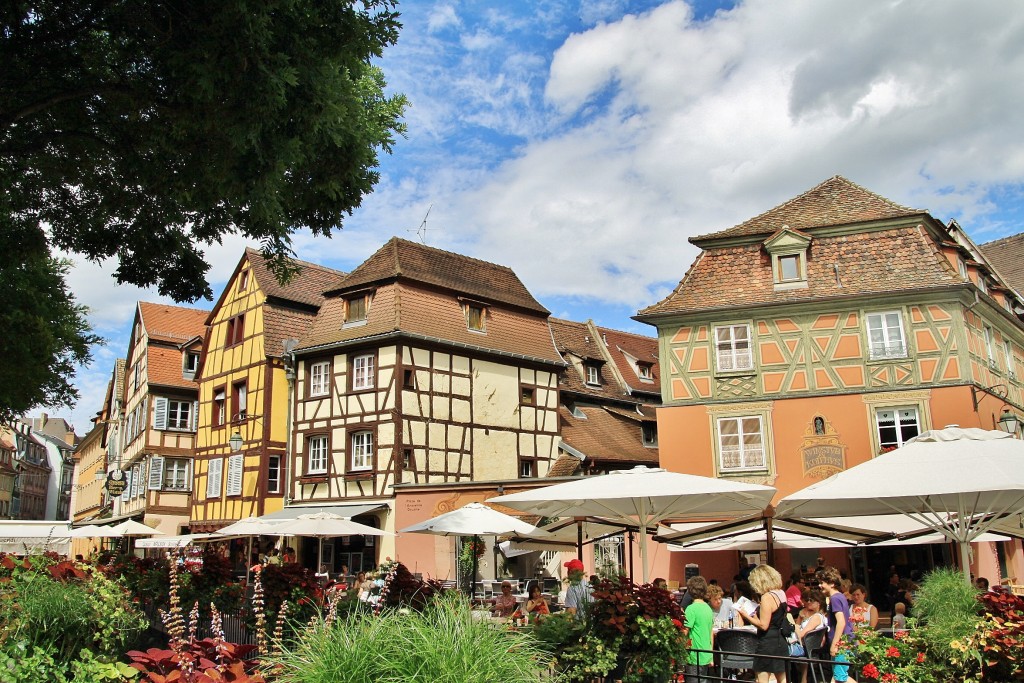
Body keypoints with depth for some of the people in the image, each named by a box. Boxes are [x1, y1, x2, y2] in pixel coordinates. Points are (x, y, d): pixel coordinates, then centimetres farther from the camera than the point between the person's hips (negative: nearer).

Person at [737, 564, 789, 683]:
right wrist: (757, 613, 19)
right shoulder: (781, 593, 6)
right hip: (780, 641, 9)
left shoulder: (767, 597, -20)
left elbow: (763, 625, -21)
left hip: (768, 643, -9)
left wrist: (746, 616, -11)